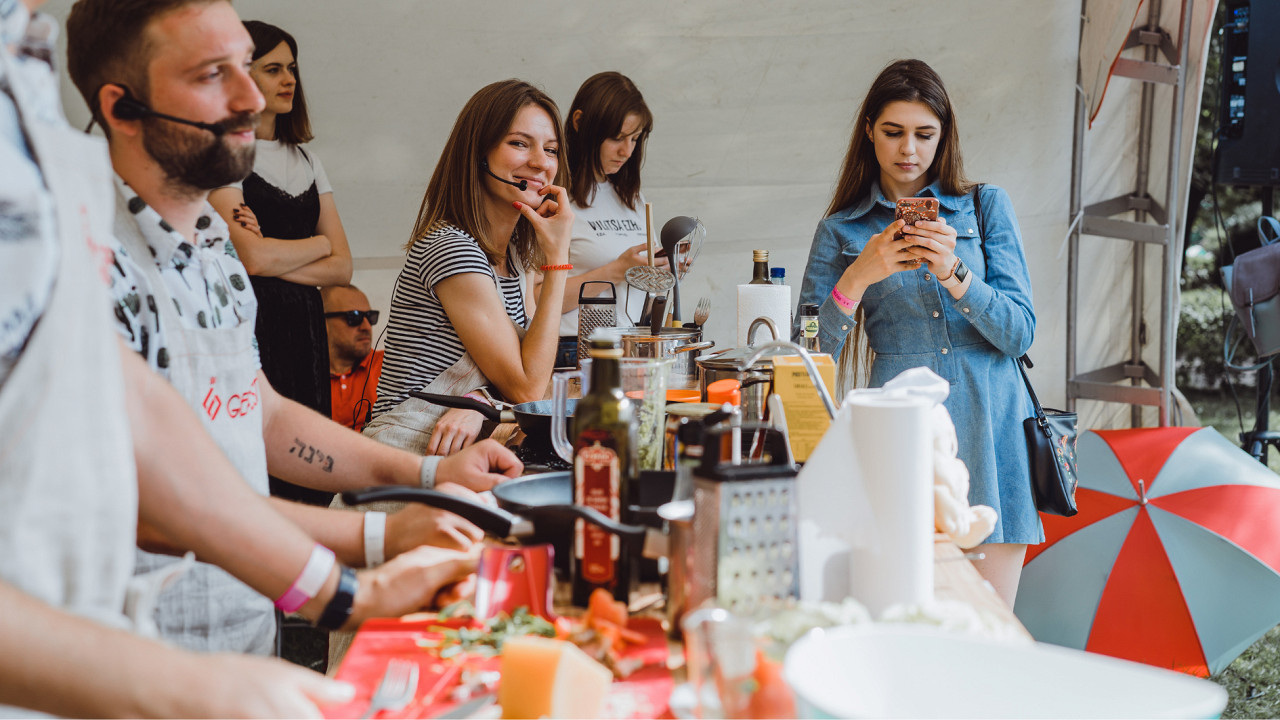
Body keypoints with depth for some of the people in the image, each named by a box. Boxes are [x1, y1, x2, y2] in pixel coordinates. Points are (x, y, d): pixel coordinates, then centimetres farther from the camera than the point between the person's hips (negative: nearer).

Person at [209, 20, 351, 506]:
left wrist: (276, 257, -5)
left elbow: (342, 268, 11)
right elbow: (251, 257, -14)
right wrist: (318, 243, 4)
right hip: (250, 325, -6)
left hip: (305, 335, 6)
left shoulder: (307, 160, 19)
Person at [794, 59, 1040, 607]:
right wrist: (859, 276, -13)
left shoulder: (987, 206, 10)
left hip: (989, 430, 1)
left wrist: (952, 272, -13)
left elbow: (1019, 334, 2)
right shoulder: (842, 230, 10)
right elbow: (808, 354, 1)